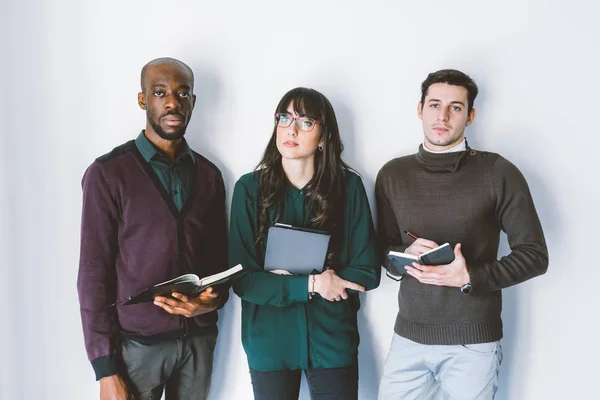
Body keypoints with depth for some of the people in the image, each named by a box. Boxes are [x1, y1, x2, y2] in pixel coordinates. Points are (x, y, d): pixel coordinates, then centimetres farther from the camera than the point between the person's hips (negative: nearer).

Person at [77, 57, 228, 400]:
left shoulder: (208, 175, 6)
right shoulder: (108, 173, -7)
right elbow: (94, 273, -8)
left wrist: (213, 300, -11)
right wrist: (106, 369, -11)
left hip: (200, 338, 4)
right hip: (137, 342, -4)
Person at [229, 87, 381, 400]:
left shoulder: (348, 186, -4)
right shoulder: (250, 188, -5)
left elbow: (367, 271, -6)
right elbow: (242, 278, -8)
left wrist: (287, 279, -12)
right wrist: (311, 284, -16)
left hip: (332, 338, 0)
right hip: (269, 341, 0)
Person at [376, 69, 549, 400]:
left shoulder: (497, 173, -5)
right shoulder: (392, 174, 6)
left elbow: (534, 255, -4)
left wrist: (470, 277, -17)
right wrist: (405, 255, -12)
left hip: (473, 341, -3)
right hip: (408, 337, 3)